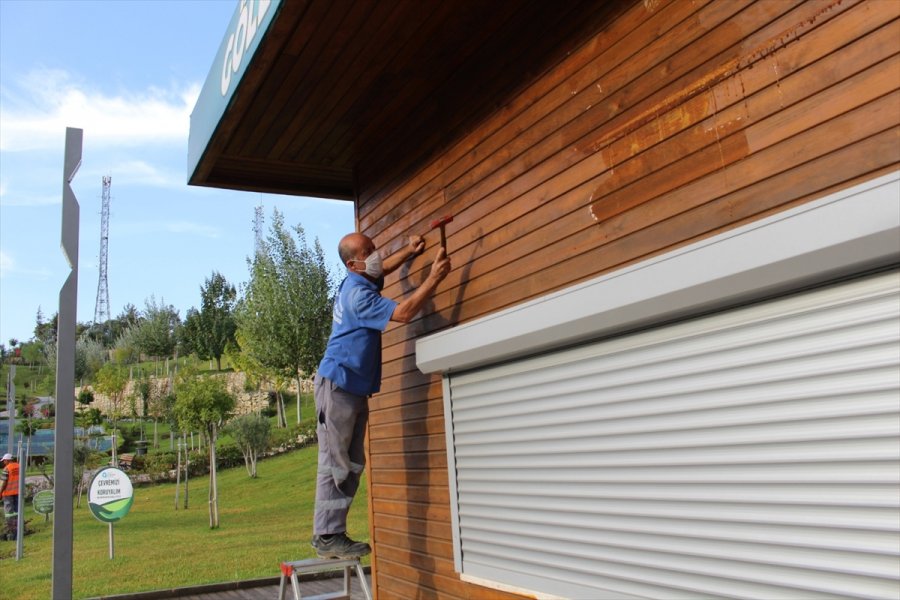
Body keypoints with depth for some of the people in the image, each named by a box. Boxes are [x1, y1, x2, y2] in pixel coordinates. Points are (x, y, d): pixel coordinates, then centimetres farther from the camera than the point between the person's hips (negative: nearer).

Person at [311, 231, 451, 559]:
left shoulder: (359, 282, 12)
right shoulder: (357, 294, -18)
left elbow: (383, 268, 34)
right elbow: (403, 313, -25)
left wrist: (408, 251, 19)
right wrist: (434, 278, -22)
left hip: (355, 388, 10)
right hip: (337, 385, -10)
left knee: (352, 464, 9)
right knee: (335, 463, -9)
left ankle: (328, 532, 13)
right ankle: (327, 537, -6)